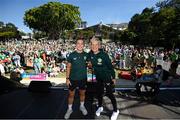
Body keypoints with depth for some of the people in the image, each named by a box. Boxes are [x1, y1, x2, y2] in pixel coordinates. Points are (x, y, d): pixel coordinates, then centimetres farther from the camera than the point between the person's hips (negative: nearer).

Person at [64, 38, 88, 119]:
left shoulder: (86, 55, -5)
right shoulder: (71, 55, -10)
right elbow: (68, 67, -5)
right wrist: (67, 78, -8)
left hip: (83, 78, 2)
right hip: (73, 79, -1)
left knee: (82, 93, 19)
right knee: (71, 94, 12)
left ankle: (82, 106, 43)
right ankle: (70, 109, 33)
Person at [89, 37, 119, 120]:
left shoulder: (104, 55, -24)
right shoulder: (90, 54, -9)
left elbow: (110, 66, -15)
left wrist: (113, 77, -9)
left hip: (107, 77, -5)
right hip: (98, 77, 5)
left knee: (109, 94, 1)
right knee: (99, 93, 18)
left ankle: (115, 111, 22)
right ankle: (100, 107, 43)